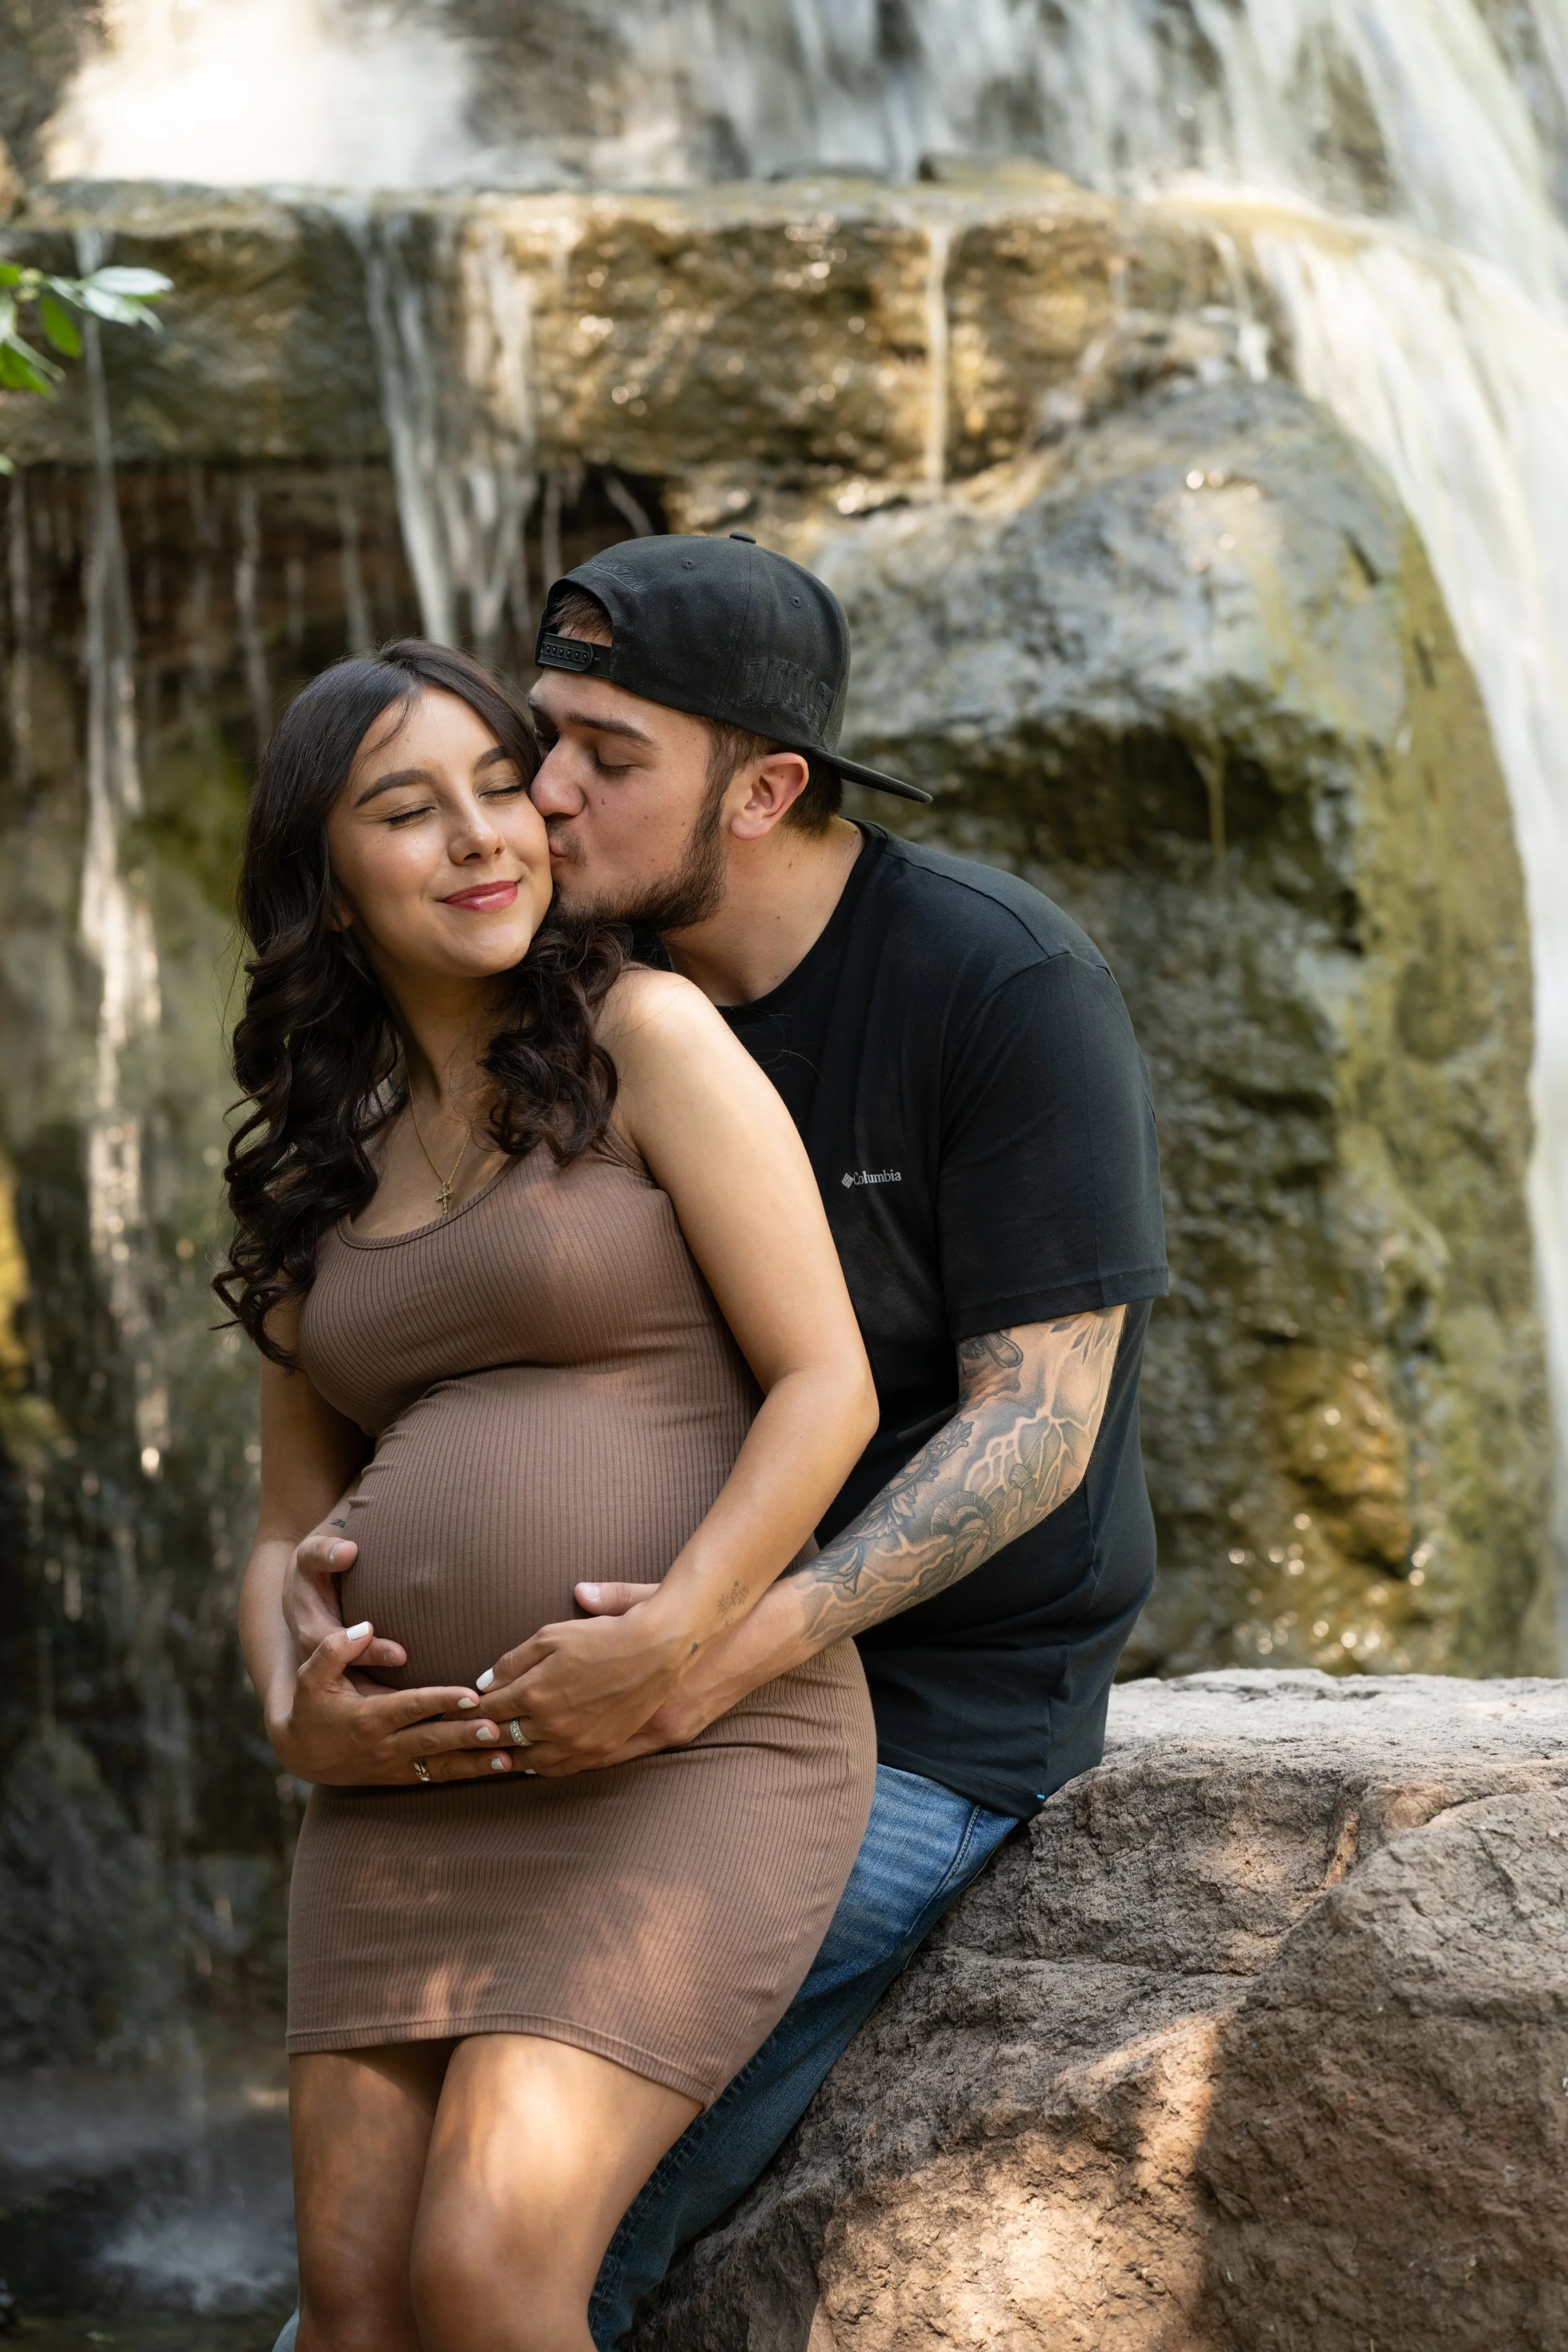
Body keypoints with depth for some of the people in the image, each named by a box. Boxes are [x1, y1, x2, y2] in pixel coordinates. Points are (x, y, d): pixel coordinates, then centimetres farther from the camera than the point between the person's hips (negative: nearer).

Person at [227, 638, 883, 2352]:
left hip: (694, 1759, -6)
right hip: (416, 1797, 6)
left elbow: (829, 1390, -8)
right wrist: (292, 1696, -6)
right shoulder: (321, 1169, 15)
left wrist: (669, 1638, -23)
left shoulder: (648, 1038, -2)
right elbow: (290, 1533, 17)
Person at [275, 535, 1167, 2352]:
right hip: (701, 1684, 7)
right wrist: (332, 1558, -20)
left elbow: (1039, 1422, -22)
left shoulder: (1006, 987, -20)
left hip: (931, 1715, -7)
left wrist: (763, 1635, -39)